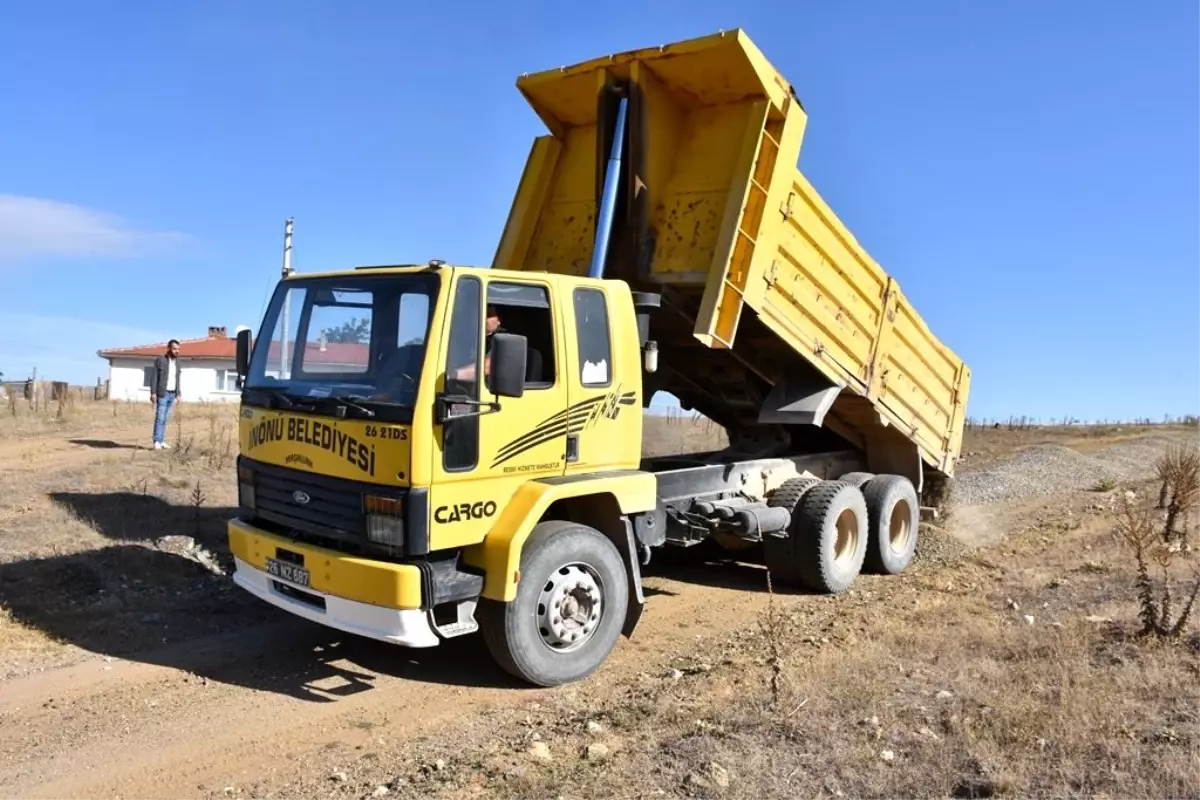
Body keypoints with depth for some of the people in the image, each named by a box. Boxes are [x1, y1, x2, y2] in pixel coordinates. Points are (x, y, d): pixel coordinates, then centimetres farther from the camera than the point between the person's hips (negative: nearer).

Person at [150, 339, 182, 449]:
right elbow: (154, 377, -11)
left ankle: (161, 441, 10)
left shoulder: (176, 361, 10)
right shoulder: (160, 360, -9)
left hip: (172, 394, 6)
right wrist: (153, 393, -17)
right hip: (162, 394, -6)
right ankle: (157, 442, -9)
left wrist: (178, 394, 12)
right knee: (160, 417, -9)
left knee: (165, 418, 8)